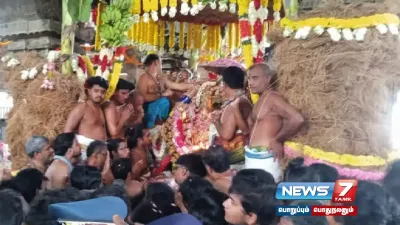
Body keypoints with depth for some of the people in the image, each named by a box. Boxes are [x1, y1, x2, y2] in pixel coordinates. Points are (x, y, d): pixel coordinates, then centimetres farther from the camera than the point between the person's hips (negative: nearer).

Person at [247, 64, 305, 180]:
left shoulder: (272, 98, -11)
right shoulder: (262, 100, 17)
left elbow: (297, 119, -23)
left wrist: (277, 140, -14)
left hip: (264, 158, -10)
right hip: (253, 157, 10)